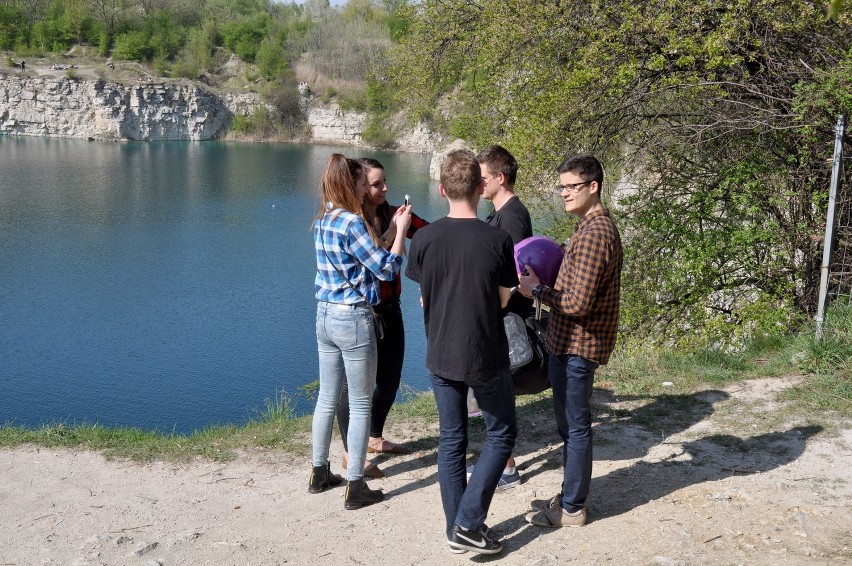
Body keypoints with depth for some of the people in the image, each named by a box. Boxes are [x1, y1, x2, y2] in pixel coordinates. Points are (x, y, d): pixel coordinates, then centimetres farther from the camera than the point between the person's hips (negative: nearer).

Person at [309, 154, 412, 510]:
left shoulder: (322, 222, 8)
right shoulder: (352, 222, -18)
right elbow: (386, 269, -15)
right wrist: (401, 230, -6)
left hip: (325, 316, 8)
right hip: (354, 319, -8)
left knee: (327, 398, 17)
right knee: (360, 404, 3)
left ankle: (320, 474, 29)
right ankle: (356, 487, 9)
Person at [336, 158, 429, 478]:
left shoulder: (391, 214, 3)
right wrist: (391, 234, -28)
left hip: (390, 309, 8)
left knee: (390, 379, 18)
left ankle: (374, 438, 39)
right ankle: (351, 454, 18)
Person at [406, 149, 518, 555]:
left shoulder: (423, 239, -8)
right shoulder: (498, 240, -15)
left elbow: (423, 298, 2)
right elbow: (502, 300, -3)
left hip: (440, 355, 3)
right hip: (486, 357, -3)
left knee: (451, 438, 16)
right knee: (501, 432, 15)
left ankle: (457, 528, 23)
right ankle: (469, 524, 8)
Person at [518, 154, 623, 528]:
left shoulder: (593, 234, -21)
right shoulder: (597, 226, 13)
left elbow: (578, 303, -26)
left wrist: (537, 290, -13)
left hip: (576, 347, -10)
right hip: (570, 343, 10)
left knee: (575, 427, 1)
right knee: (570, 425, 18)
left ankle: (571, 509, 14)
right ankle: (569, 496, 30)